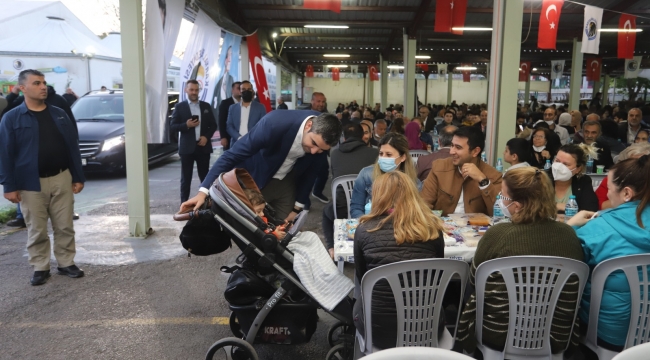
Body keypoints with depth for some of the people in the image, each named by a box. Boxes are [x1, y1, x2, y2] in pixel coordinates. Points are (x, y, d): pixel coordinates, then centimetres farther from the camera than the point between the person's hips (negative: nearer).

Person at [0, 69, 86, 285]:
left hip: (61, 179, 3)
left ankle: (66, 263, 22)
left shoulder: (59, 114, 7)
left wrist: (78, 177, 4)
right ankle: (40, 268, 20)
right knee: (37, 230, 7)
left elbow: (73, 146, 7)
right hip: (31, 184, -2)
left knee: (65, 226, 8)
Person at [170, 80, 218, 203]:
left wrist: (207, 137, -7)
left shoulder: (206, 106, 9)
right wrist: (186, 125, -19)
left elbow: (213, 125, 10)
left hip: (203, 146, 2)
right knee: (186, 178, 3)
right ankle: (184, 203, 9)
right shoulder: (180, 107, 1)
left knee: (205, 176, 8)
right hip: (187, 147, -2)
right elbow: (173, 126, -2)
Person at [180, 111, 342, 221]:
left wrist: (298, 207, 2)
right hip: (253, 180, -3)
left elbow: (310, 170, -2)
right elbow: (232, 155, -31)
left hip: (286, 184, 4)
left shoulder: (322, 138, -20)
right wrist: (204, 191, -35)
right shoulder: (274, 123, -35)